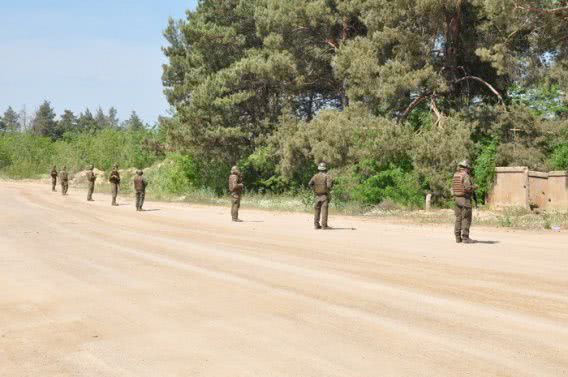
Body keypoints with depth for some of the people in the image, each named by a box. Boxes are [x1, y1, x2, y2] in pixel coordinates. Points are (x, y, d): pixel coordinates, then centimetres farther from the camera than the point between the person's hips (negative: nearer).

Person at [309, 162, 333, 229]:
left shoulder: (315, 176, 7)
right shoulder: (327, 176, -5)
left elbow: (310, 183, -4)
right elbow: (329, 185, -19)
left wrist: (314, 190, 7)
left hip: (317, 196, 4)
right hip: (324, 195, -4)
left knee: (317, 210, 10)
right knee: (324, 210, -5)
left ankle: (316, 225, 10)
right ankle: (324, 225, -9)